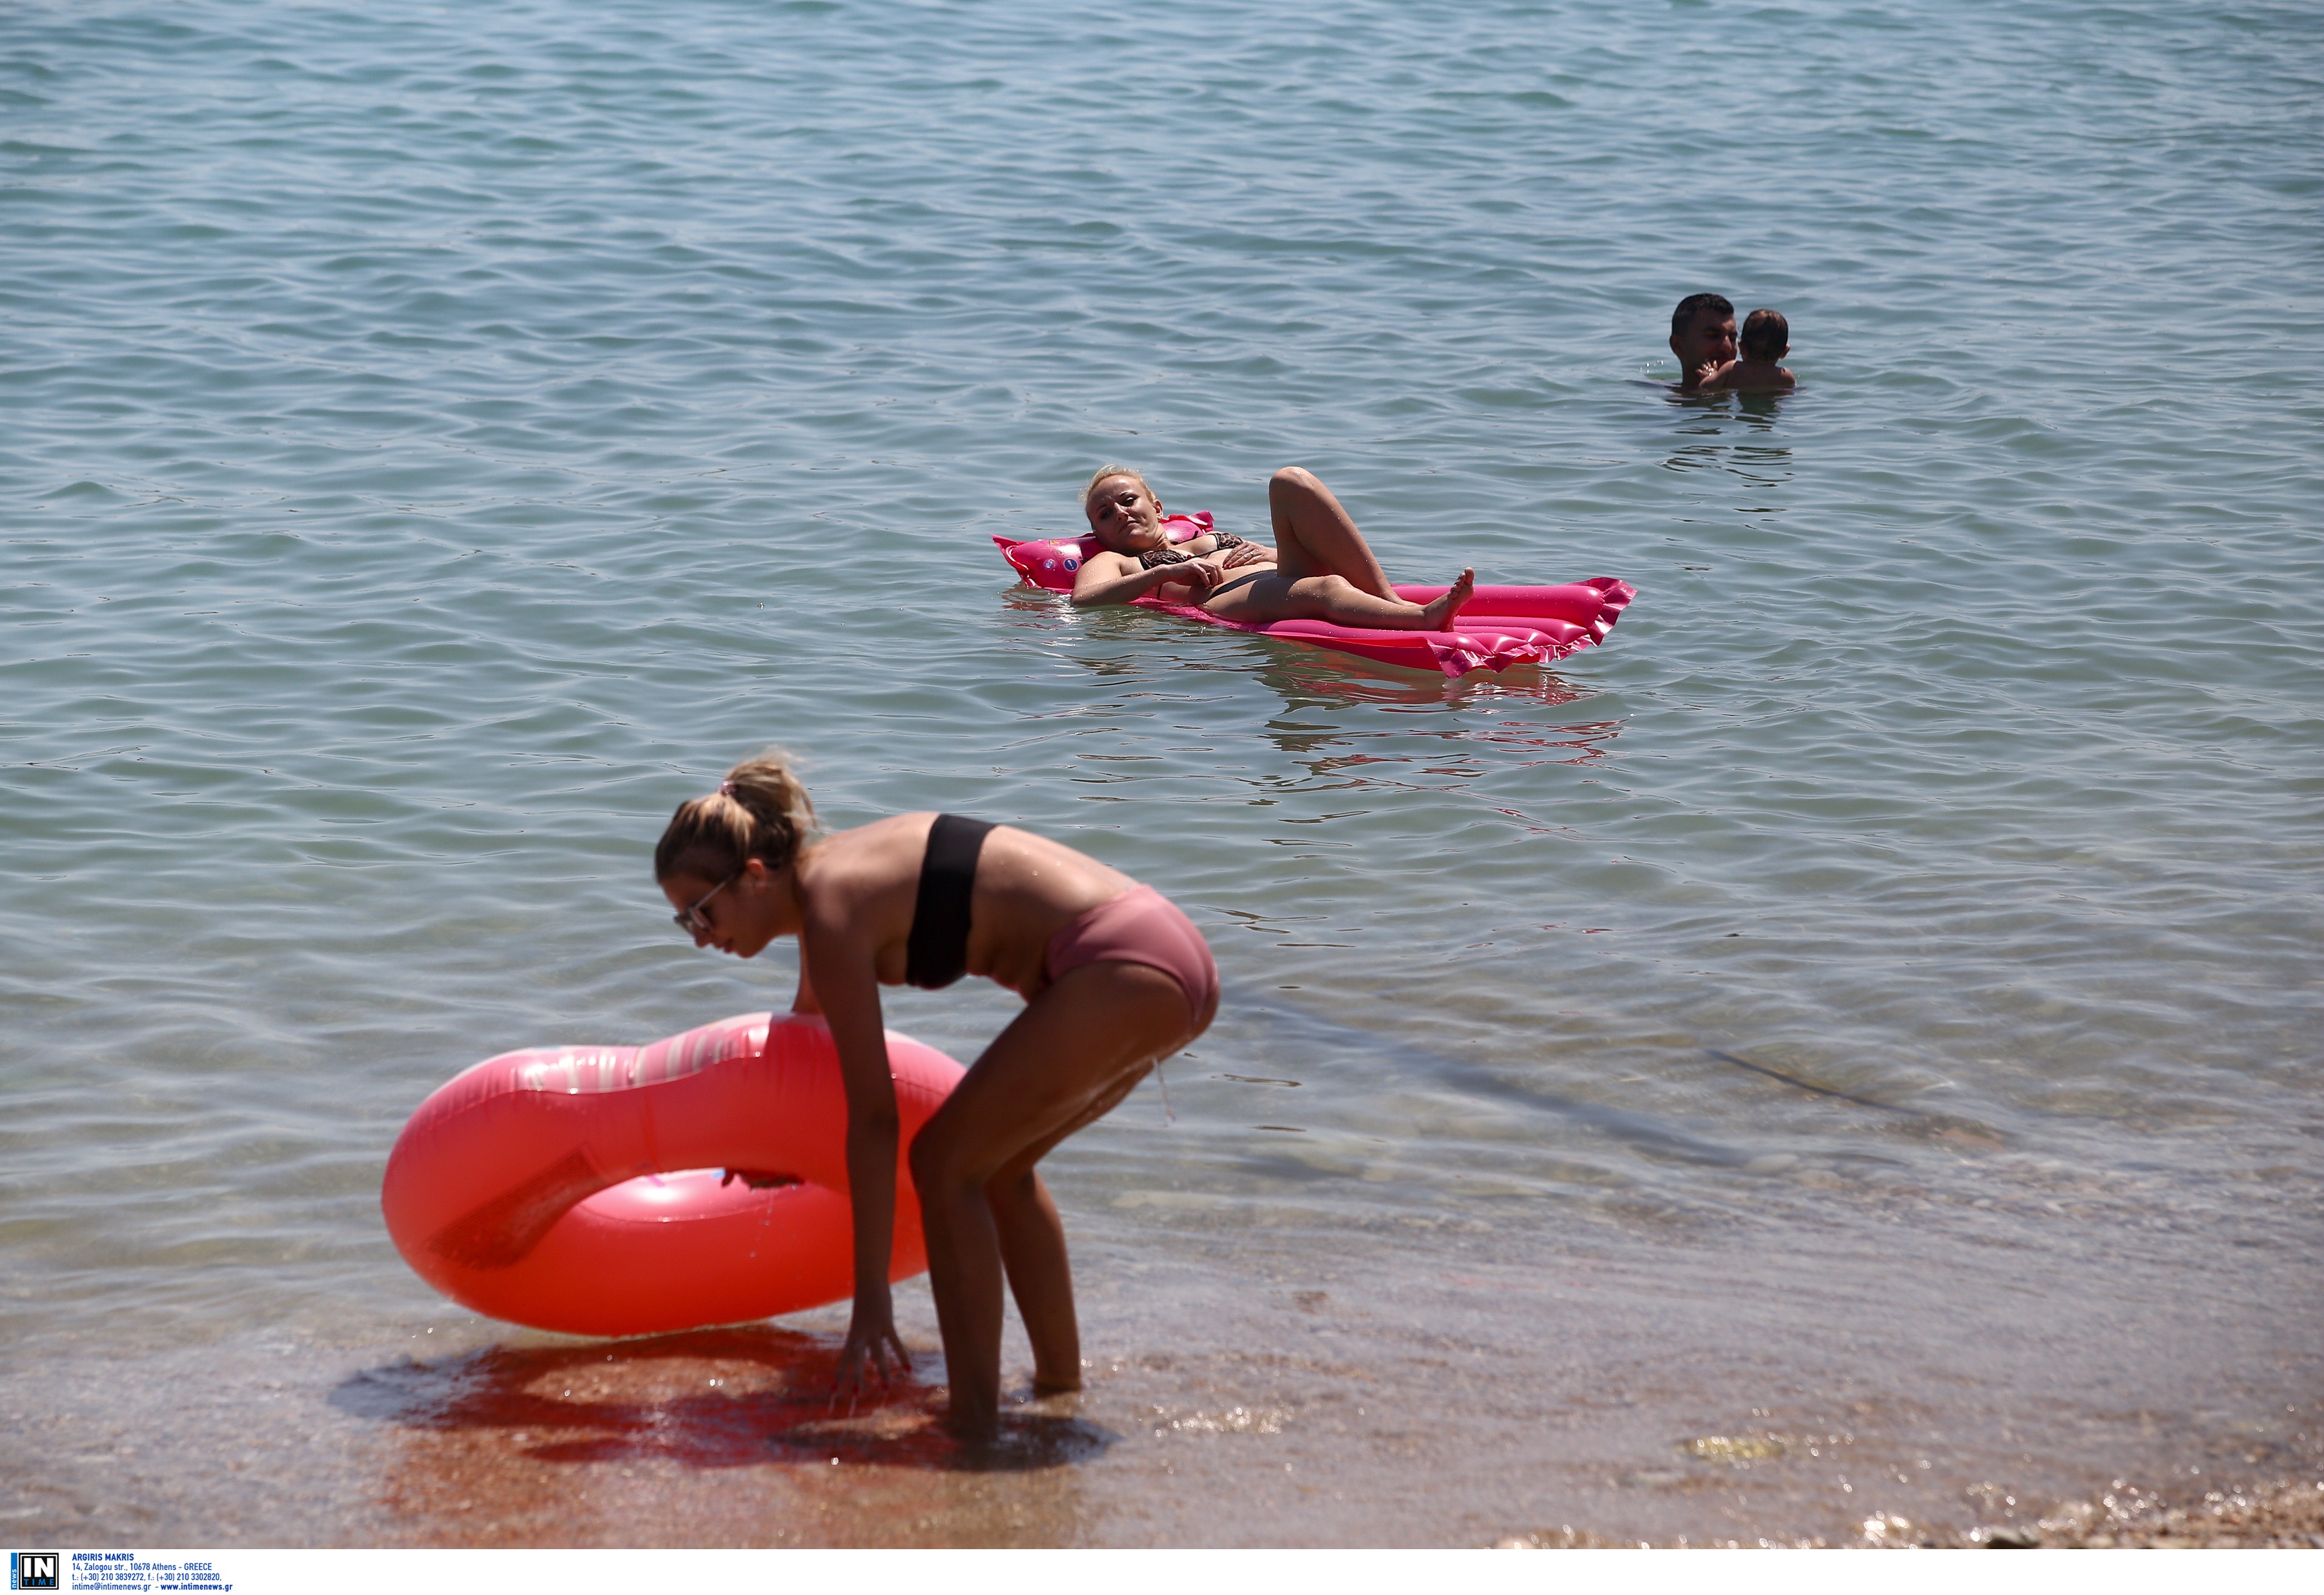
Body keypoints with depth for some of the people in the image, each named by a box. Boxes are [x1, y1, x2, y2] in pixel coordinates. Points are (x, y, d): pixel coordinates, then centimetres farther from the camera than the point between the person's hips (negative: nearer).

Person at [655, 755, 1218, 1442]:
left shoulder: (833, 908, -12)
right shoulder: (824, 875, 16)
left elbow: (874, 1118, -13)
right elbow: (813, 1020, 38)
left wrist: (872, 1302, -11)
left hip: (1125, 971, -10)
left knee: (947, 1162, -3)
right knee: (997, 1162, 22)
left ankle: (976, 1423, -3)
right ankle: (1061, 1384, 31)